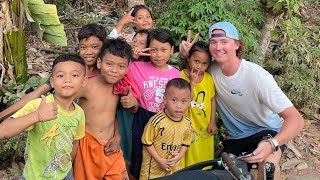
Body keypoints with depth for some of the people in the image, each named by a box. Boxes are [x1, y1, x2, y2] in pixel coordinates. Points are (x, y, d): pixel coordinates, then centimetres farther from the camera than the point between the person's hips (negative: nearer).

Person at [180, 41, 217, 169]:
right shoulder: (182, 76, -14)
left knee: (204, 159, 17)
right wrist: (192, 82, -24)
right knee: (188, 160, 8)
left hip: (204, 128, 4)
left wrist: (212, 122, 3)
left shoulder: (209, 78, -2)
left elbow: (212, 99, 6)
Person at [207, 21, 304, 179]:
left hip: (266, 132, -5)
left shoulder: (256, 76, -27)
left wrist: (272, 144, -51)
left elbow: (295, 119, -31)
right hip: (235, 138, 5)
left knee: (267, 160, -36)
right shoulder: (212, 71, -12)